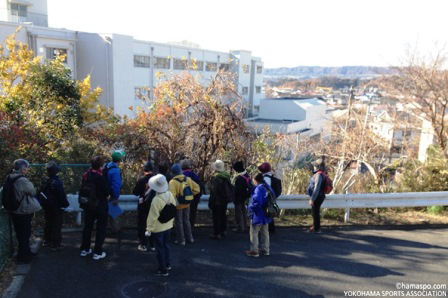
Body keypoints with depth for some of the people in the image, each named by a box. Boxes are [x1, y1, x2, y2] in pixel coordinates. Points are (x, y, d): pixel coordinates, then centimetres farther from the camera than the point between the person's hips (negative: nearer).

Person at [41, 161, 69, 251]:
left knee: (48, 224, 20)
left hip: (47, 207, 7)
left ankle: (47, 241, 32)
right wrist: (66, 204, -6)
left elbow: (41, 193, 10)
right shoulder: (57, 182, -23)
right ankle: (55, 244, 6)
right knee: (56, 226, 1)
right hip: (57, 207, -7)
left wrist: (44, 204, 21)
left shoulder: (45, 181, 0)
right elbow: (62, 195, -19)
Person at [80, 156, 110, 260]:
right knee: (101, 228, 5)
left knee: (87, 226, 19)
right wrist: (106, 196, 6)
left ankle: (84, 249, 29)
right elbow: (106, 191, -15)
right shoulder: (100, 177, -22)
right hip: (100, 205, -6)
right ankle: (97, 252, 7)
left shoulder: (86, 175, -3)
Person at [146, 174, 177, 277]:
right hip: (168, 226, 6)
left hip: (158, 228, -6)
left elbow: (153, 217, -22)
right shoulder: (170, 194, -11)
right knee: (166, 245, 22)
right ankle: (168, 265, 36)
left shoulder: (156, 200, -29)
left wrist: (149, 229, -9)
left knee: (160, 248, 8)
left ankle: (163, 270, 19)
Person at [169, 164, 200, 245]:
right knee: (186, 220, 20)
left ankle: (181, 240, 16)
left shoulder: (173, 182, -20)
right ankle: (189, 238, 28)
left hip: (178, 205, -5)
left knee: (179, 222, 9)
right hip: (187, 204, 5)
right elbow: (197, 188, -1)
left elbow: (172, 195, -28)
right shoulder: (188, 179, -4)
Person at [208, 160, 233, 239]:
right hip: (225, 200, 8)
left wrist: (210, 202, -14)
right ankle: (223, 231, 30)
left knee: (216, 217, 0)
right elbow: (229, 188, 12)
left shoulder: (215, 178, -21)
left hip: (217, 201, -8)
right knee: (223, 215, 18)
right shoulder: (227, 176, 4)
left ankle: (216, 234, 5)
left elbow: (213, 191, -21)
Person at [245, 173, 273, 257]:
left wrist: (250, 207, -14)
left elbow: (257, 202, -30)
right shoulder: (268, 187, 5)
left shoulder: (258, 188, -22)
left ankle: (254, 251, 10)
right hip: (266, 214, 9)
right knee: (265, 233, 18)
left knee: (254, 233, 4)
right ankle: (265, 250, 27)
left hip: (258, 215, -9)